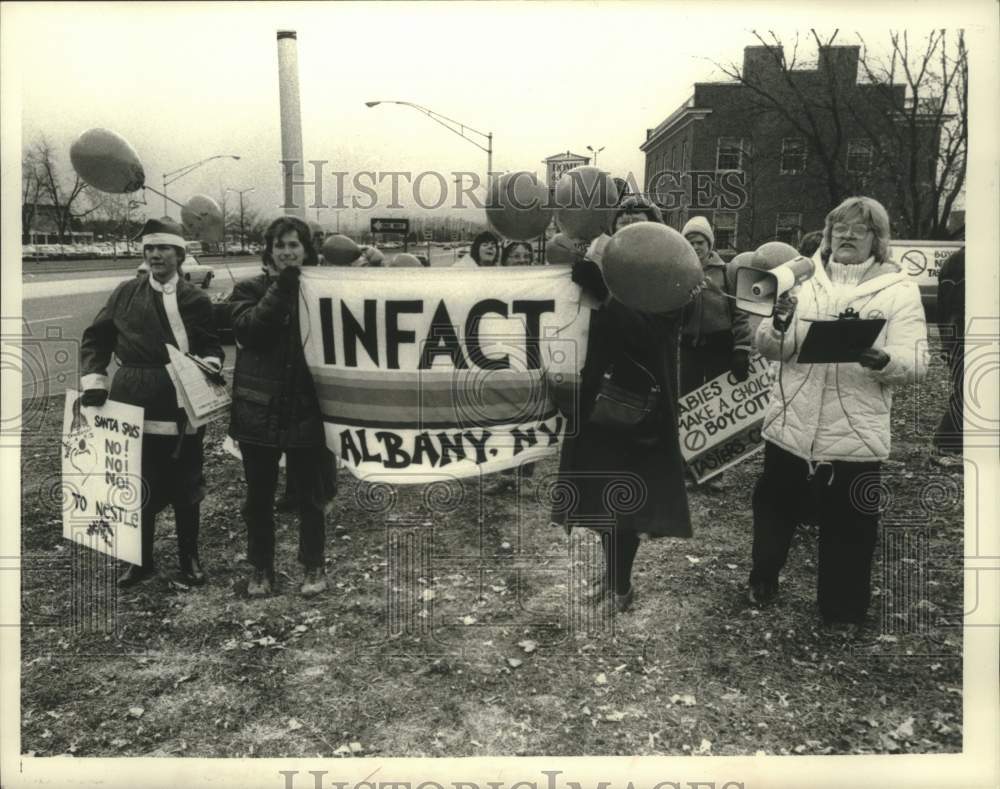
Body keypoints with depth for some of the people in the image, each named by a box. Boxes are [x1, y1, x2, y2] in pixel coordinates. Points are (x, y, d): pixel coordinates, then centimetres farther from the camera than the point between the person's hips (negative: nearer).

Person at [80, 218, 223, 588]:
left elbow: (211, 346, 3)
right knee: (138, 487, 9)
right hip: (133, 404, 2)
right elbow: (95, 339, 11)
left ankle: (189, 559, 24)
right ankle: (141, 560, 25)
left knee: (185, 488, 8)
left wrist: (209, 366, -18)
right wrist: (94, 380, 1)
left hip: (182, 408, -2)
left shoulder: (195, 300, 0)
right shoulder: (126, 293, 7)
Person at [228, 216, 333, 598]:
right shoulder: (250, 289, 3)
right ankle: (260, 568, 27)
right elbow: (246, 329, -17)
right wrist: (281, 288, -19)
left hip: (306, 409, -1)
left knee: (309, 495, 9)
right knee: (259, 497, 12)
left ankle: (313, 566, 25)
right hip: (259, 409, 1)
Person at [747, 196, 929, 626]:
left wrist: (881, 360, -32)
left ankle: (842, 614, 29)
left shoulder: (899, 290, -1)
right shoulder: (804, 280, 5)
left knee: (848, 532, 8)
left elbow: (915, 363, -10)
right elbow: (769, 349, 2)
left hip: (854, 439, -2)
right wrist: (778, 325, -21)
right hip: (790, 428, 3)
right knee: (774, 511, 18)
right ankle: (763, 579, 43)